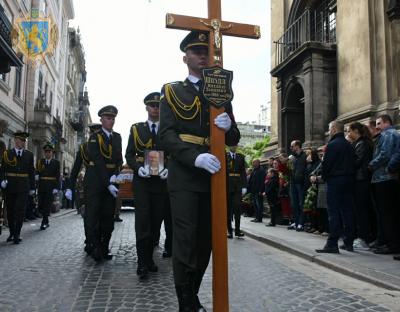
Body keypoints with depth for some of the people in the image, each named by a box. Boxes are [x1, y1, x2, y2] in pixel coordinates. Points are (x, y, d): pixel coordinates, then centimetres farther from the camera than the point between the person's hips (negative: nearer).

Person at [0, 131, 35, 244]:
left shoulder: (29, 154, 8)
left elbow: (31, 172, 9)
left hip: (23, 188, 0)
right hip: (9, 187, 1)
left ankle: (17, 234, 1)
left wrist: (32, 188, 7)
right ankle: (12, 233, 22)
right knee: (10, 211, 8)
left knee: (20, 211, -6)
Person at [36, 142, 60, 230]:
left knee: (47, 205, -5)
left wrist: (56, 187, -10)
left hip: (51, 187, -3)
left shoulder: (56, 162, 4)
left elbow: (57, 176, -2)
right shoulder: (40, 161, 11)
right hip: (42, 186, 3)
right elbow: (37, 173, 6)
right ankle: (46, 222, 20)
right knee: (41, 205, 5)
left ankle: (44, 223, 1)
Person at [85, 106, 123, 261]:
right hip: (95, 180, -4)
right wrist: (108, 184, -19)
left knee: (108, 216, 5)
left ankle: (104, 249, 13)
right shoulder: (94, 137, -4)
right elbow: (98, 162, -13)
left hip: (111, 181, 4)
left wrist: (115, 175, -11)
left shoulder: (117, 137, 12)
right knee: (93, 215, -5)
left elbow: (119, 159, 9)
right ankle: (96, 247, 3)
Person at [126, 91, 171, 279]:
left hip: (161, 180, 2)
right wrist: (138, 168, -13)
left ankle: (149, 258, 21)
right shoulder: (136, 129, 9)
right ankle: (142, 263, -2)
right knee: (142, 220, -8)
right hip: (142, 180, -1)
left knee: (156, 220, 6)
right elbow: (129, 155, 6)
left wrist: (169, 169, -12)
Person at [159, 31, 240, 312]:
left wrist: (228, 127, -10)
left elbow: (234, 140, 14)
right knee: (185, 242, -6)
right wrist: (196, 158, -23)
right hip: (184, 176, -4)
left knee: (206, 242, 10)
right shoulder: (172, 91, 6)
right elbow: (167, 134, -7)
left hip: (213, 176, 4)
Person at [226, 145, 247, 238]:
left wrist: (244, 186, -1)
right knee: (228, 209, 3)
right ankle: (229, 230, 10)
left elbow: (243, 172, 7)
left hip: (238, 186, 2)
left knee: (237, 208, -2)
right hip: (227, 186, -2)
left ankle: (237, 230, 4)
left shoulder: (241, 157, 11)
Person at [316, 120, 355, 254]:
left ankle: (332, 244, -5)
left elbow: (326, 164, -14)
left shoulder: (332, 145, -12)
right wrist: (350, 176, 17)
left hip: (334, 180, -7)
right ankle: (349, 242, 16)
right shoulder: (349, 145, 11)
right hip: (348, 180, 7)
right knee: (347, 211, 10)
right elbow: (354, 163, 13)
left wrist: (324, 177, 1)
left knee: (334, 213, -6)